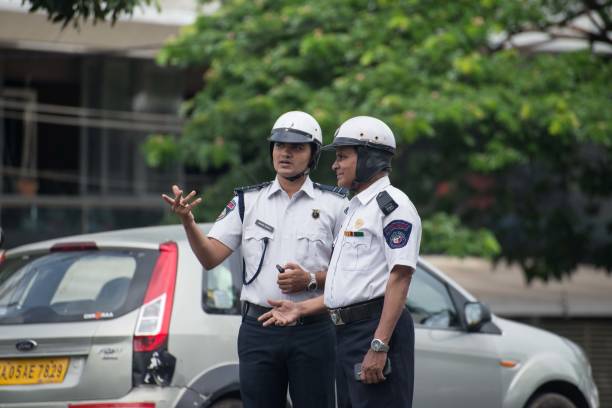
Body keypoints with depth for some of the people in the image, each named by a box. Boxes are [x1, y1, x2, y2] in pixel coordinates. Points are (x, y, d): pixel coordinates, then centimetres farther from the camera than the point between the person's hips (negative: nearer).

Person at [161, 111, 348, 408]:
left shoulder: (334, 205, 4)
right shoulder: (247, 201, 10)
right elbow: (210, 257, 2)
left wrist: (311, 280, -14)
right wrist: (187, 222, -15)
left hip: (312, 329, -2)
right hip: (258, 329, 2)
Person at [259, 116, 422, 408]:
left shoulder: (392, 205, -9)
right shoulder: (355, 210, 23)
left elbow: (399, 278, -18)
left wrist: (379, 346, -24)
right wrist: (301, 309, 18)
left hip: (377, 329, -10)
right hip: (346, 333, 10)